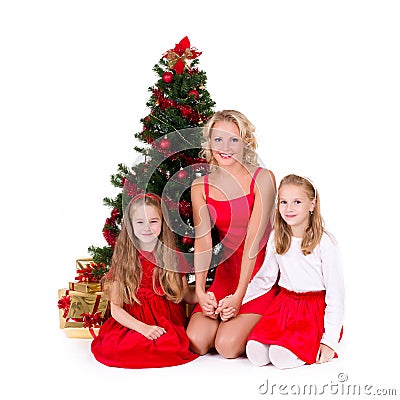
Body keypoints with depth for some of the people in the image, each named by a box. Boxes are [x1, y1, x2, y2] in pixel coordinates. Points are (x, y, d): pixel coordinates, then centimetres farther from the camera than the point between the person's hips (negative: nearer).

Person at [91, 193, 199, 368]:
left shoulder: (172, 257, 5)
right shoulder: (122, 261, 1)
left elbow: (186, 294, 12)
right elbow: (116, 309, -2)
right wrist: (144, 328, -18)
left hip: (170, 324, 1)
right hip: (134, 324, -1)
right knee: (111, 348, -29)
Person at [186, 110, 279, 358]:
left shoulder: (263, 179, -10)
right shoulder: (201, 187, 3)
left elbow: (254, 239, -16)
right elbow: (202, 240, -7)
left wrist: (239, 296, -20)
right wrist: (200, 290, -21)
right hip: (226, 272, 4)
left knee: (228, 345, -18)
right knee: (196, 343, -12)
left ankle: (252, 326, 13)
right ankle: (226, 316, 17)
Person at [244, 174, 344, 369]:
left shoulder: (325, 242, -11)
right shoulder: (276, 238, 5)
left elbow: (335, 293, -10)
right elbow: (265, 278, 15)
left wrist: (330, 340, -14)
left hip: (317, 308, -4)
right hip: (285, 304, 4)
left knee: (282, 356, -27)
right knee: (255, 352, -23)